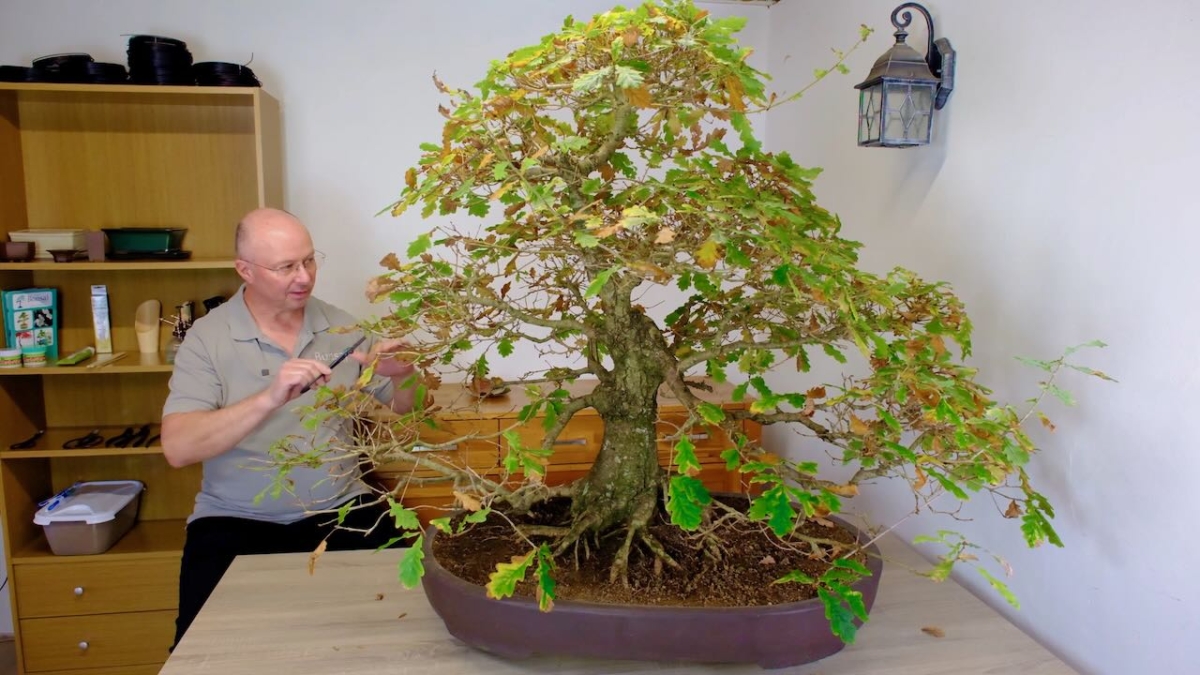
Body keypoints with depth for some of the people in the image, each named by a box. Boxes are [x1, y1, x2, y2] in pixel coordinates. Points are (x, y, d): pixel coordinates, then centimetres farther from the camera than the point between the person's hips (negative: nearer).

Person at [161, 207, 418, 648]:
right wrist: (270, 398, -30)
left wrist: (402, 375, -14)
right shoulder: (207, 336, -6)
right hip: (237, 520, -2)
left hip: (339, 509, 2)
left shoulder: (342, 327, 3)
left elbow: (403, 407, 10)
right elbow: (178, 448, -17)